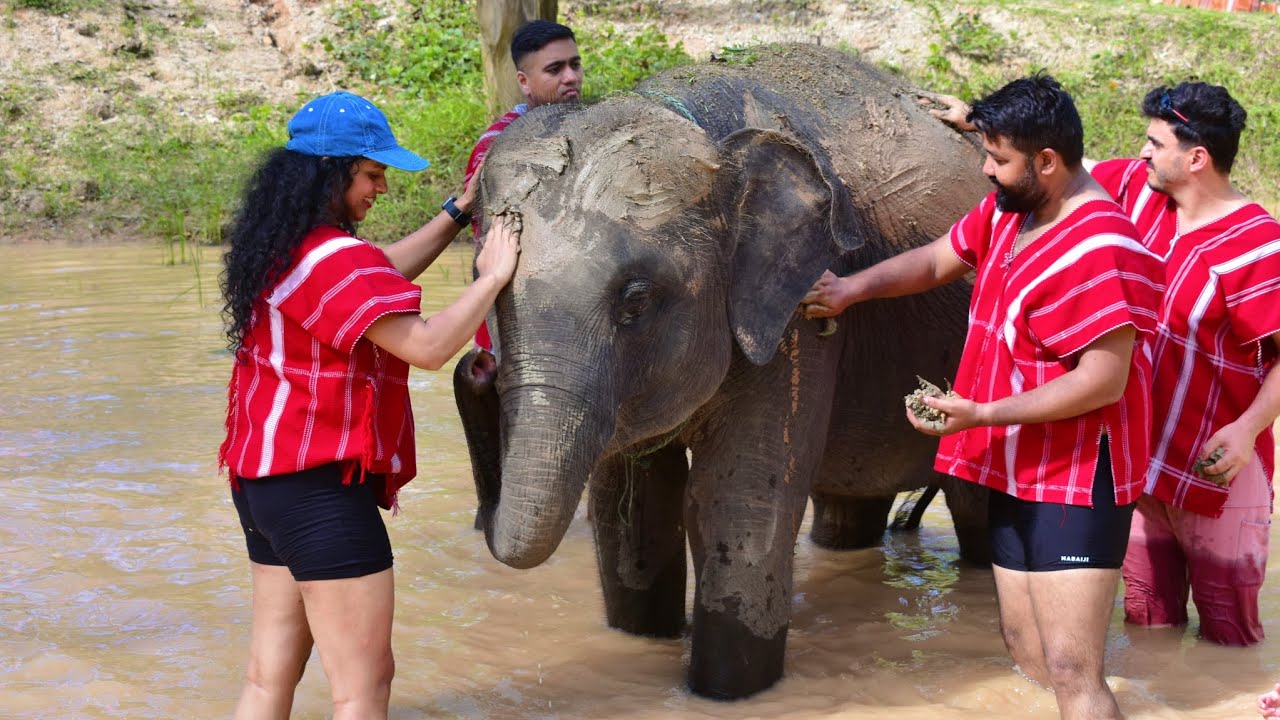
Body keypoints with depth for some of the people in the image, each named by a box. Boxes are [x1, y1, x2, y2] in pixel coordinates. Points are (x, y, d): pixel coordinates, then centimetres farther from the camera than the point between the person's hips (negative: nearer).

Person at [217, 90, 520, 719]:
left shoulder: (280, 248, 11)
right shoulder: (334, 259, -19)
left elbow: (381, 275, 22)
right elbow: (427, 345, -25)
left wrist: (458, 213, 21)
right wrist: (493, 276, -13)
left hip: (262, 478, 10)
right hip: (320, 486, -10)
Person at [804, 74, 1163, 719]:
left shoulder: (1097, 249, -23)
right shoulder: (1006, 212, 5)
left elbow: (1104, 380, -25)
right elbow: (936, 260, 18)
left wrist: (981, 414, -26)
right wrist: (853, 288, 2)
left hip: (1076, 480, -9)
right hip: (1016, 472, 10)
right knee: (1025, 649, 15)